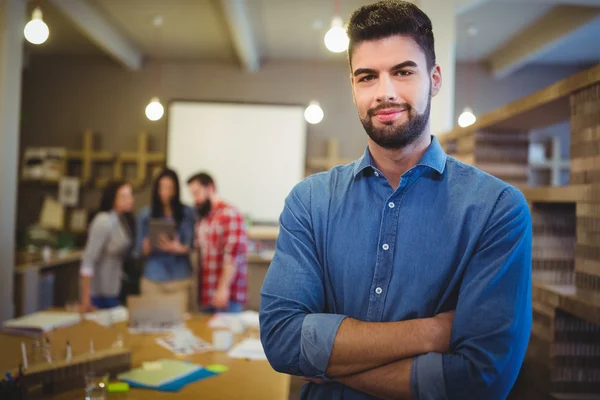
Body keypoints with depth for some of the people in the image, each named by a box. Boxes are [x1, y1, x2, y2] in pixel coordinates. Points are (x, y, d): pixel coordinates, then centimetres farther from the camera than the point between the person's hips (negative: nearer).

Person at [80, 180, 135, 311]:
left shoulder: (125, 219, 4)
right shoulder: (103, 221, -18)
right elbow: (88, 260, -21)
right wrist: (85, 299, -23)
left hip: (116, 291, 7)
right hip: (100, 294, -7)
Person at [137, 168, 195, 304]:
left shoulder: (187, 213, 2)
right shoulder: (145, 214, 6)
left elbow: (192, 245, 0)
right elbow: (141, 249, 7)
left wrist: (178, 248, -20)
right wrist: (148, 245, -15)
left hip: (180, 278, -1)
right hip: (153, 278, 1)